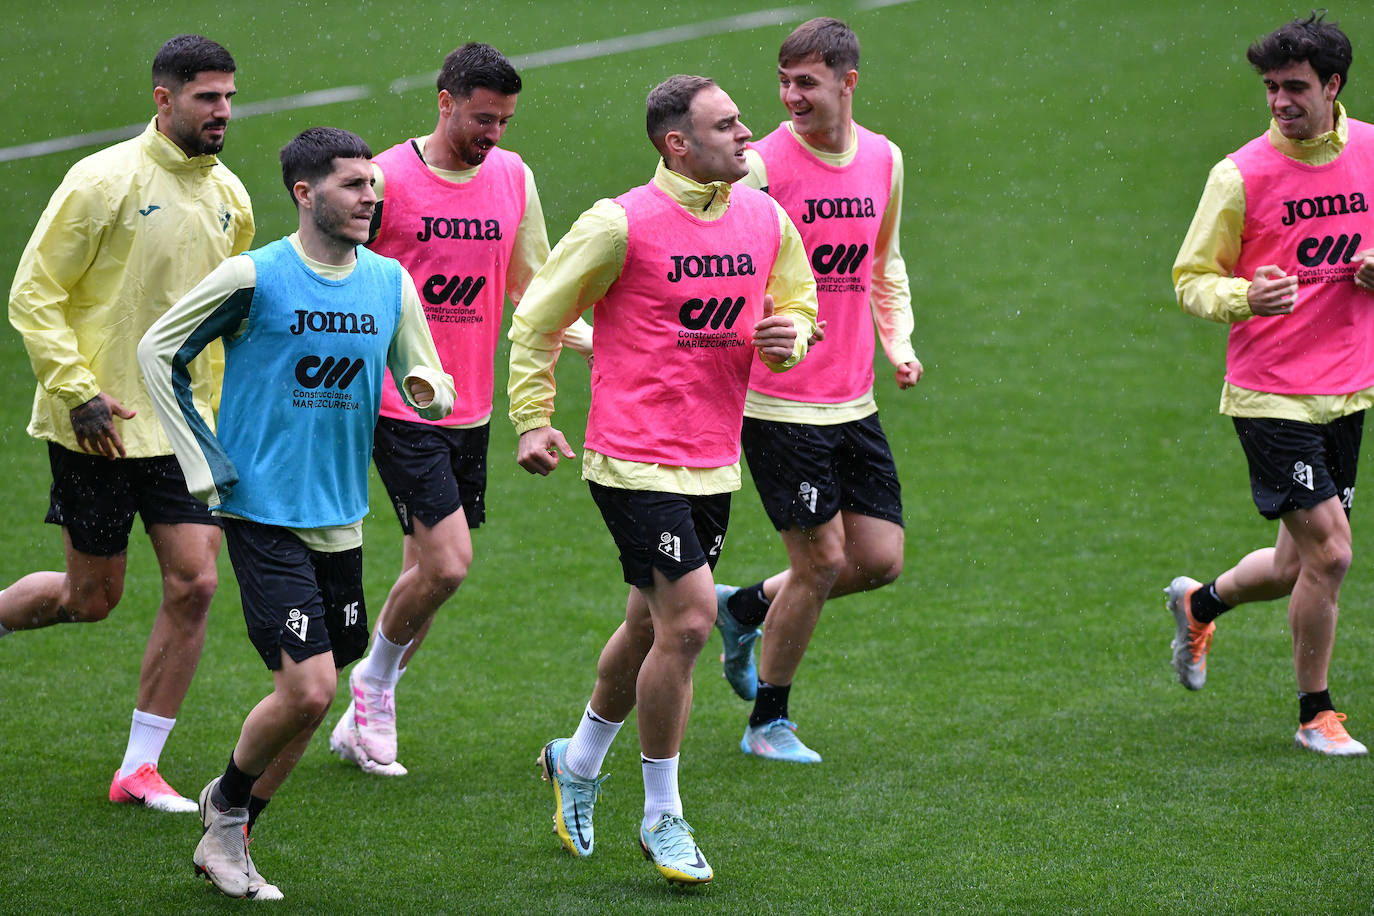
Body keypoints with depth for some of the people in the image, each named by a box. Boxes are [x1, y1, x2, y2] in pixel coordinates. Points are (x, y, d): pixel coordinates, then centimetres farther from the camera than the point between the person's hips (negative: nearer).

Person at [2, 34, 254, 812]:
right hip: (99, 426, -5)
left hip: (184, 426, 5)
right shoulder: (105, 181, -13)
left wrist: (222, 409, 18)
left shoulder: (230, 197, 6)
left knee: (195, 584, -6)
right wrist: (77, 391, -17)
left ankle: (140, 768, 5)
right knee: (93, 597, 4)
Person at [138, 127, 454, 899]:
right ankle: (227, 802, 13)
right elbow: (159, 352, -1)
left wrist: (431, 391, -13)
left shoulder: (390, 282, 4)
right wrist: (205, 465, -4)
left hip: (341, 518, 6)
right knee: (308, 687, -15)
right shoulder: (255, 278, -10)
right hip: (264, 514, -6)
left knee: (311, 693, 9)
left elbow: (427, 386, 12)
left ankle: (227, 843, 26)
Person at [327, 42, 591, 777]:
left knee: (427, 568, 8)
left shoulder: (513, 178, 7)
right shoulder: (386, 179, -10)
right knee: (447, 564, -15)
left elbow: (528, 294, 17)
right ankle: (375, 681, 11)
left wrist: (599, 342, 4)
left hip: (470, 409, 6)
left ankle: (363, 719, 24)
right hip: (398, 408, -6)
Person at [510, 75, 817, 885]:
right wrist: (533, 420, -5)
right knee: (688, 619, -14)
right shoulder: (623, 225, -13)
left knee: (653, 625, 17)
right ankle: (662, 819, 0)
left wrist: (788, 338, -3)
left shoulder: (765, 218, 4)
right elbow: (538, 320, -2)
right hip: (636, 461, -7)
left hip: (714, 465, 7)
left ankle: (578, 763, 42)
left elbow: (797, 301, 20)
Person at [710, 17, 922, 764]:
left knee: (880, 559, 3)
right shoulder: (762, 164, -12)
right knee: (821, 559, -5)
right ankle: (768, 724, 13)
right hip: (778, 402, -6)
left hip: (853, 401, 6)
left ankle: (743, 609, 28)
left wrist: (899, 343, 8)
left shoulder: (883, 160, 7)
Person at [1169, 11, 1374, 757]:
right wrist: (1244, 297, -25)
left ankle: (1199, 604, 42)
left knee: (1299, 566, 11)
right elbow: (1191, 280, -4)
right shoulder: (1241, 175, -10)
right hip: (1270, 394, -5)